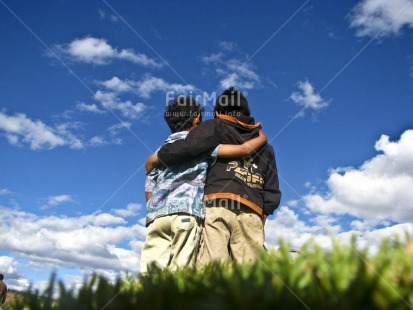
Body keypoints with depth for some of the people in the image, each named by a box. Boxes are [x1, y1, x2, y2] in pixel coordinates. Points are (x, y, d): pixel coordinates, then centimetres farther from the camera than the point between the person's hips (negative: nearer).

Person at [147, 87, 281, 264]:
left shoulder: (217, 127, 15)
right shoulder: (265, 146, 29)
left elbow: (187, 147, -3)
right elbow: (272, 193, 22)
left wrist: (158, 156, 11)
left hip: (217, 206, -4)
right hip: (252, 215, 5)